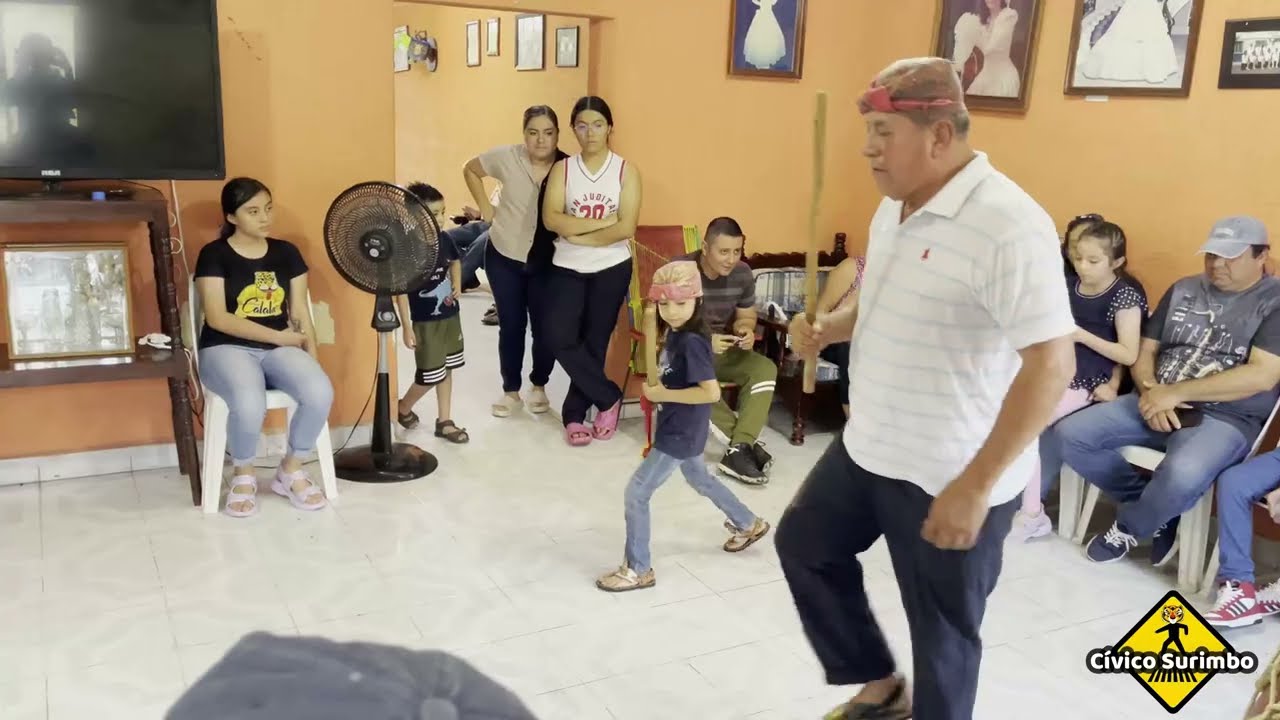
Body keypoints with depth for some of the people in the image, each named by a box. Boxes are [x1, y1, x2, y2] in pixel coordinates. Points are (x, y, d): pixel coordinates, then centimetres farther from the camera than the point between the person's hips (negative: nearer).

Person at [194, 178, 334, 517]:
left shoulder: (286, 253, 10)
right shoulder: (214, 254, -2)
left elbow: (300, 312, 9)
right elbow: (217, 318, -11)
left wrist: (311, 356, -7)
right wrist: (278, 336, -14)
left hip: (279, 347, 4)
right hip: (227, 348, -3)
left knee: (321, 394, -28)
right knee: (250, 405, -37)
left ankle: (290, 471, -2)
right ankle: (243, 476, -3)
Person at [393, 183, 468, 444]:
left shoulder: (445, 239, -2)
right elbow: (401, 291, -18)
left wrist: (457, 284, 3)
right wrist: (407, 327, -18)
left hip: (450, 315, 7)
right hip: (425, 322, -6)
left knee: (446, 371, 14)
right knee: (431, 376, 0)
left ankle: (444, 422, 26)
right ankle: (403, 407, 27)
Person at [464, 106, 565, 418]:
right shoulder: (507, 157, -11)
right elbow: (470, 170, 5)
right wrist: (486, 208, 0)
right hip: (504, 257, 1)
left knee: (545, 328, 5)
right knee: (511, 326, 10)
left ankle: (539, 386, 31)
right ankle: (511, 391, 26)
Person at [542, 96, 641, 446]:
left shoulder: (626, 170, -3)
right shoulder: (562, 168, 1)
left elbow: (626, 228, -13)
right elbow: (551, 219, -13)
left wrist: (576, 234, -13)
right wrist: (602, 222, -18)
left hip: (611, 269, -1)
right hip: (568, 268, 1)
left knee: (594, 343, 6)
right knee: (560, 339, -14)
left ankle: (574, 414, 21)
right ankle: (609, 398, 5)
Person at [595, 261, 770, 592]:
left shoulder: (692, 342, -26)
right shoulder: (674, 333, 0)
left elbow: (712, 392, -29)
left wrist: (663, 394, -24)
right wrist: (655, 387, 0)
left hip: (681, 432, -10)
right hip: (679, 428, 10)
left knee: (636, 492, -4)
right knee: (700, 480, 30)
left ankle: (638, 570, 9)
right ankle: (749, 524, 50)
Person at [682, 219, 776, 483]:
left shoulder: (743, 273, -4)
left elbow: (746, 316, 10)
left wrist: (745, 331, -16)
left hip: (722, 350, 5)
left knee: (765, 368, -21)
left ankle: (739, 450, -31)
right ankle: (746, 443, -29)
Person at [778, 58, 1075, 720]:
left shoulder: (1007, 226, -24)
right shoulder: (894, 207, 4)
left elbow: (1051, 364, -27)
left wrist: (975, 485, -28)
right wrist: (828, 327, -1)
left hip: (950, 477, -9)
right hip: (868, 448, 10)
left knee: (942, 633, 9)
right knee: (804, 543, 24)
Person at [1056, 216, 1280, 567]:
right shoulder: (1183, 290, 13)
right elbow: (1144, 351, 13)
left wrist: (1175, 393, -18)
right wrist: (1151, 392, -11)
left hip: (1224, 419, -6)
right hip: (1156, 404, 6)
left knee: (1182, 475, -38)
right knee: (1068, 435, -12)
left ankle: (1127, 529, -5)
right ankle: (1156, 508, 4)